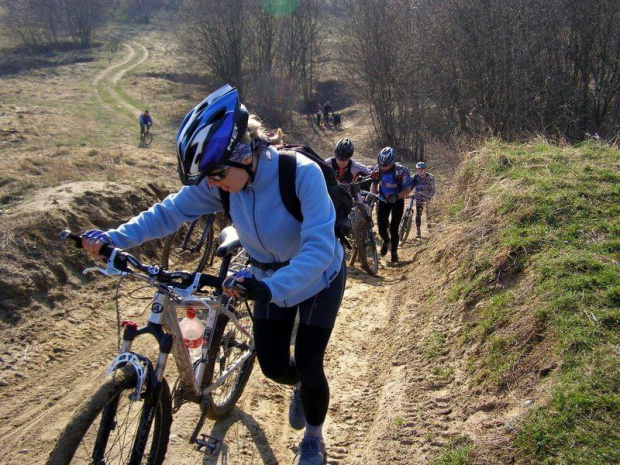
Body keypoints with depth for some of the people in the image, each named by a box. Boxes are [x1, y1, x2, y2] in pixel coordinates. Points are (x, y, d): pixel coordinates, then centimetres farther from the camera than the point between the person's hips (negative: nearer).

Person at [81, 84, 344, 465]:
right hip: (270, 277, 5)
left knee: (308, 365, -4)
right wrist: (113, 238, -26)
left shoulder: (302, 173, -37)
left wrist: (270, 288, -56)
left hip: (319, 277, -4)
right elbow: (172, 211, -14)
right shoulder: (220, 181, -22)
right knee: (273, 365, 7)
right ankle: (300, 387, 45)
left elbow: (319, 247, -43)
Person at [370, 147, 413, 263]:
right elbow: (374, 184, 1)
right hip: (383, 199, 3)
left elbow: (408, 190, -20)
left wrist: (396, 196, -36)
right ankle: (386, 241, 30)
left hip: (397, 200, -2)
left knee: (394, 230, -5)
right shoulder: (377, 169, -17)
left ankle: (394, 252, 19)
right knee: (382, 230, -5)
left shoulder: (401, 171, -27)